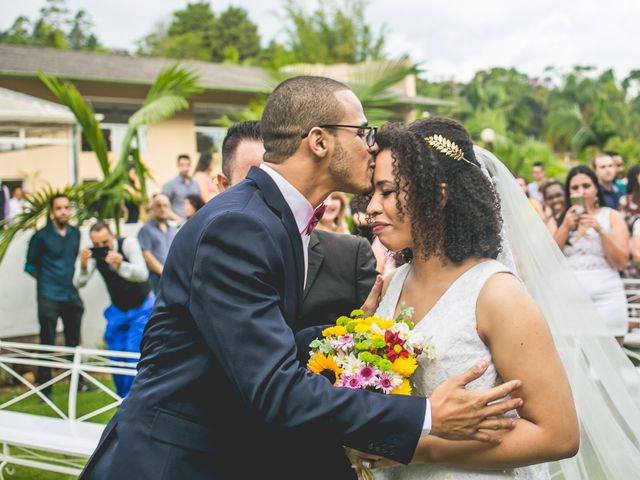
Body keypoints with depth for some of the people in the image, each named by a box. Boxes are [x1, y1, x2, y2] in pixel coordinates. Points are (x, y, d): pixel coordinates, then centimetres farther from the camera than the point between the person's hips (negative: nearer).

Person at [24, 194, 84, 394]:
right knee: (47, 343, -1)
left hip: (71, 295, 5)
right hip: (49, 297, -5)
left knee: (73, 341, 13)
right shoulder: (41, 236, -7)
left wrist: (67, 278, 11)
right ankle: (44, 389, 7)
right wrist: (47, 279, 2)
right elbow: (30, 266, 2)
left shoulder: (75, 233, 7)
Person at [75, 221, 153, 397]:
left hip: (141, 308, -4)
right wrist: (83, 265, -44)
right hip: (118, 309, 4)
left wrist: (120, 265, -54)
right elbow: (78, 283, -22)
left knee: (134, 353, -16)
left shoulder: (127, 243, -24)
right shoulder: (94, 253, -15)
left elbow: (143, 274, -36)